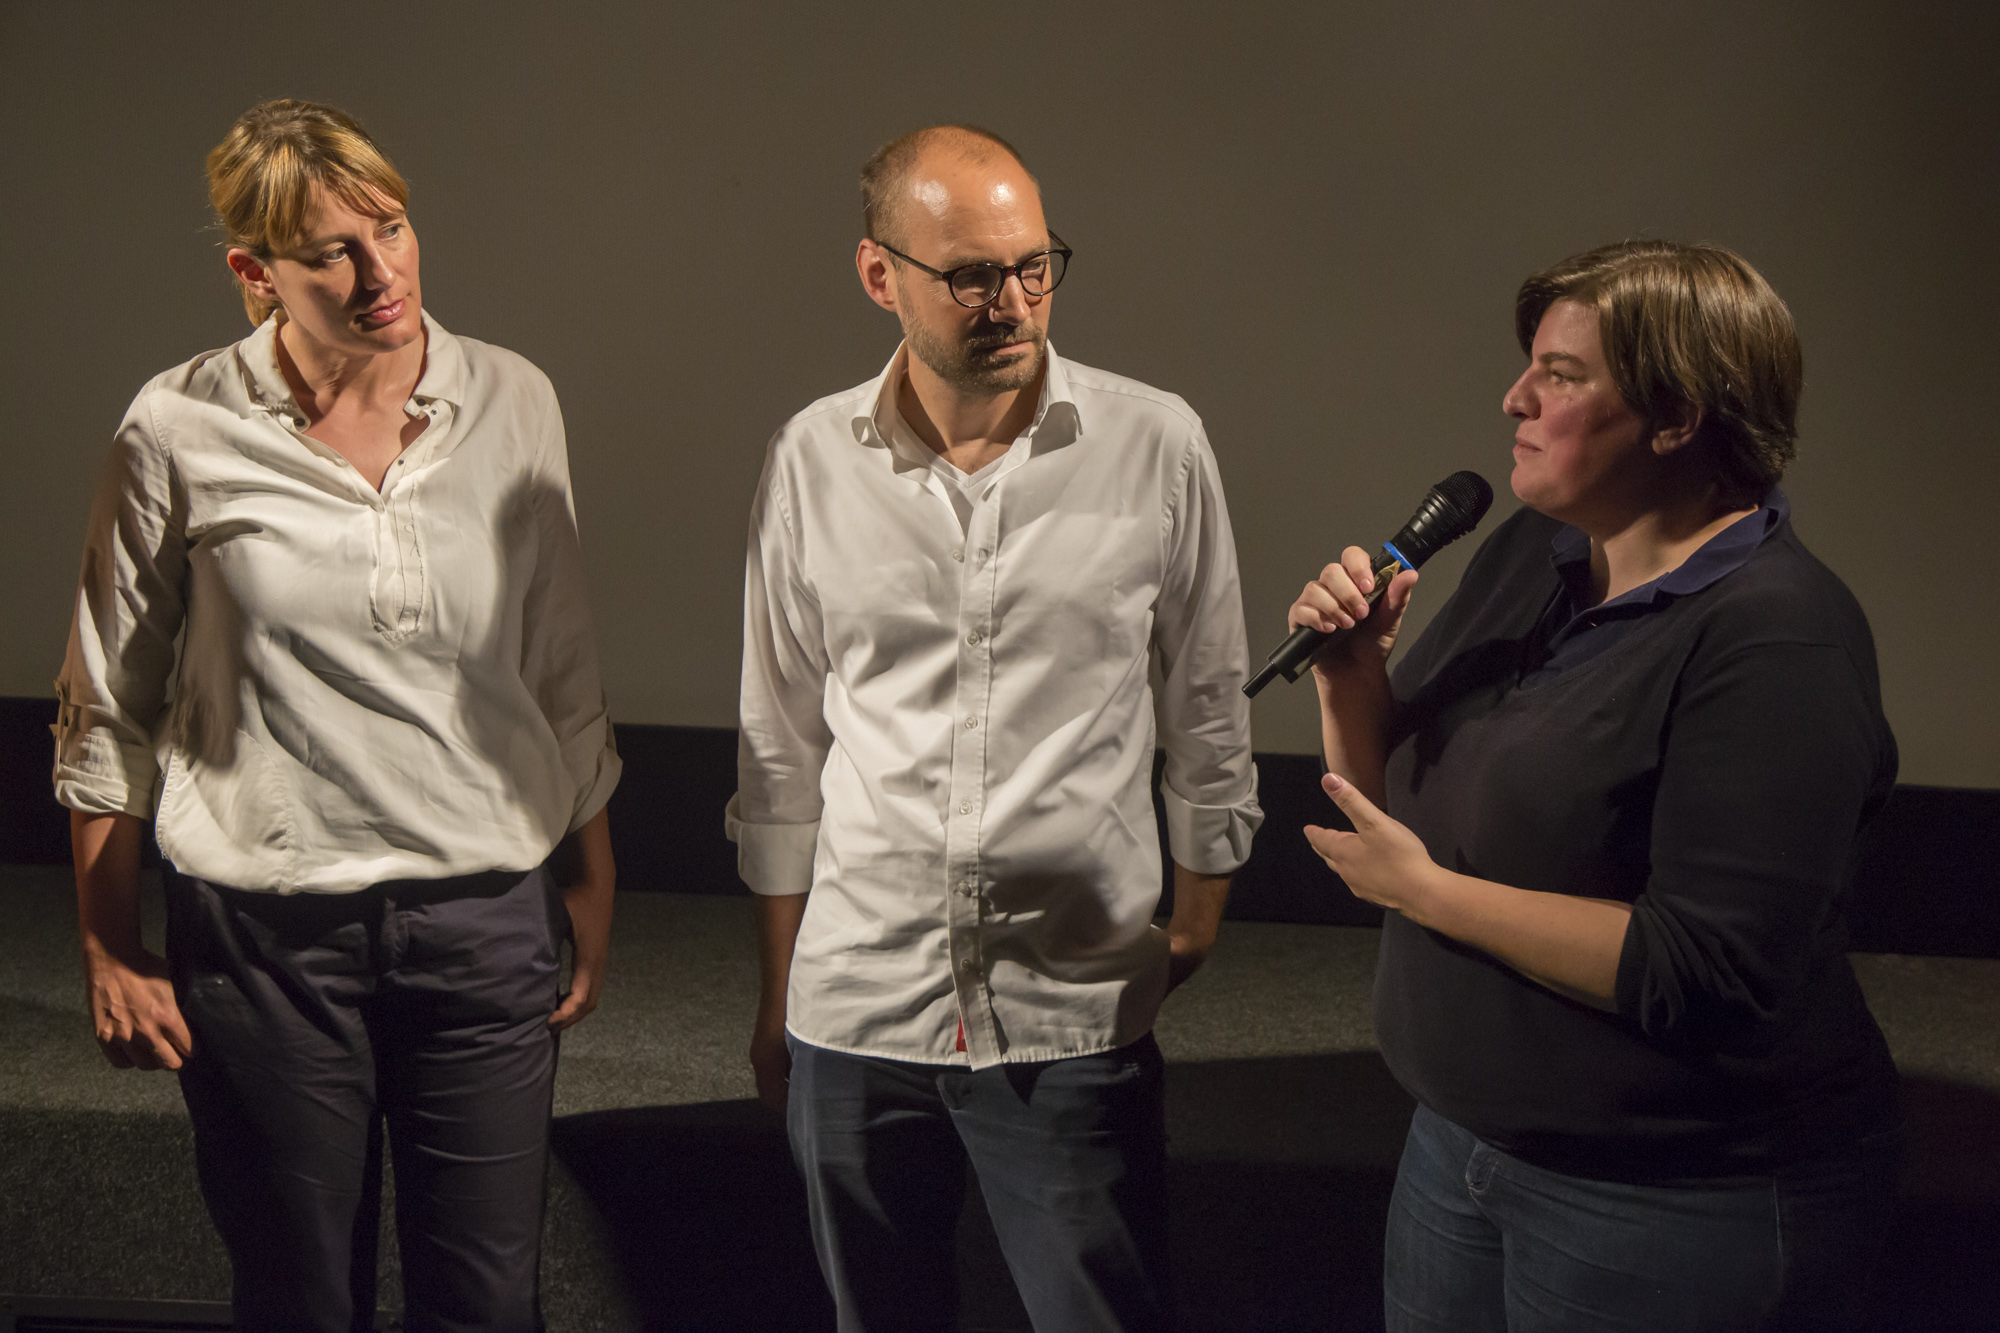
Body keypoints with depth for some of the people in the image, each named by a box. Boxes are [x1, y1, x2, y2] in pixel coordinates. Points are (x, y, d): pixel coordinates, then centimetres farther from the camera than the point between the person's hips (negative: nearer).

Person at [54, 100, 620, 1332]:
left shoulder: (513, 403, 0)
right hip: (268, 937, -1)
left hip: (486, 919, 2)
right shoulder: (181, 433, -6)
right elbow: (110, 712, 2)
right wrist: (110, 953, 2)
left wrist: (593, 893, 11)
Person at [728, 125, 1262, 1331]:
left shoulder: (1157, 444, -4)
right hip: (855, 1012, 2)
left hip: (1079, 1018, -2)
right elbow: (783, 751, 9)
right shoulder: (814, 460, 1)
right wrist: (778, 992, 12)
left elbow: (1209, 721, 6)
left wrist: (1194, 935, 9)